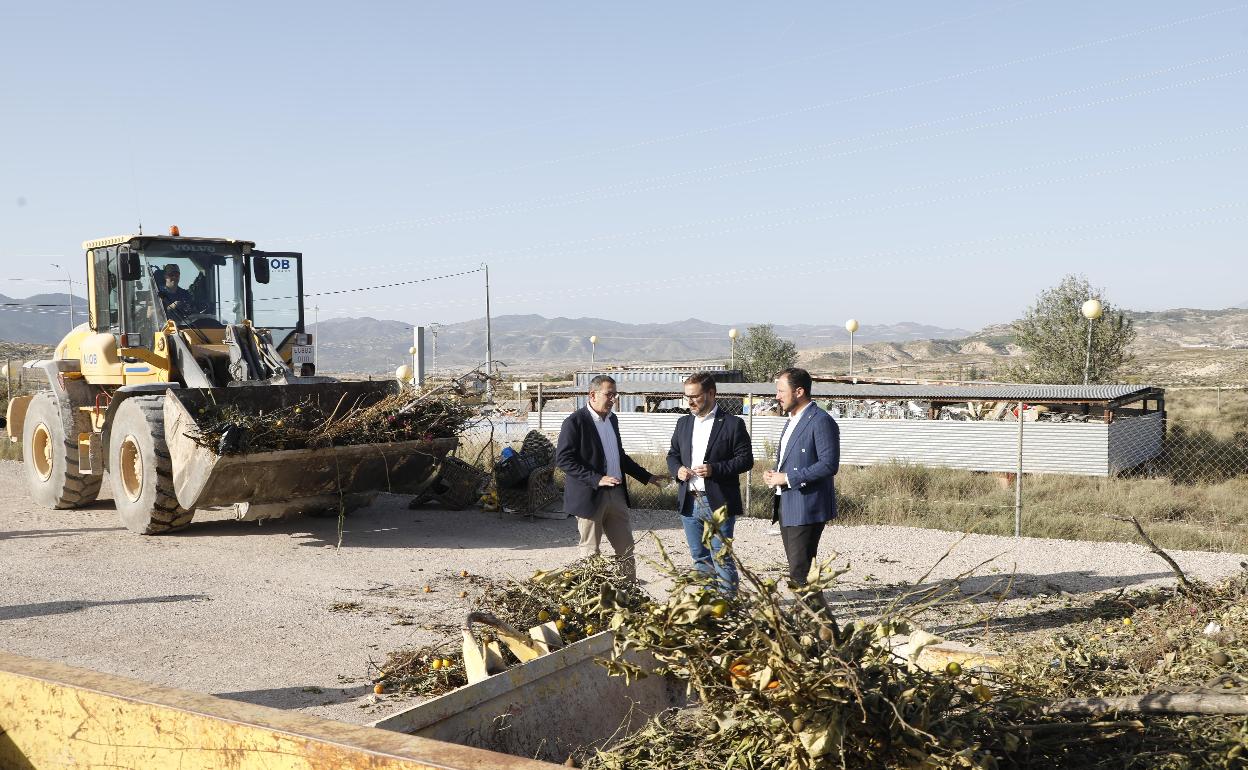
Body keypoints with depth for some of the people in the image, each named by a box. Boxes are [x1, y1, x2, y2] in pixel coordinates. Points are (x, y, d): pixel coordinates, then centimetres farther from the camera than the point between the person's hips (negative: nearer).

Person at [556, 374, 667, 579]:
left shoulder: (612, 419, 13)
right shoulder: (575, 422, -13)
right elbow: (563, 458, -19)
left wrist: (647, 477, 20)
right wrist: (597, 479, -25)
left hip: (616, 494, 7)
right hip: (590, 496, -7)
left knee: (626, 548, 10)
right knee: (590, 551, 3)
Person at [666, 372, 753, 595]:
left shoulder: (732, 424, -5)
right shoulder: (683, 423, 13)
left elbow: (745, 459, -7)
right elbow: (672, 454, 20)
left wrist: (714, 469, -19)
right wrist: (677, 469, -3)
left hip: (718, 503, -6)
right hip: (689, 501, 6)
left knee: (721, 558, -3)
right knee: (700, 557, 13)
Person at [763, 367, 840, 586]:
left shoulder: (821, 421, -13)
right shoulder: (792, 420, 18)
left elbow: (829, 464, -20)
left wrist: (788, 478, -19)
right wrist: (775, 475, 7)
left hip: (807, 508, -10)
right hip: (786, 505, 10)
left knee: (800, 572, -10)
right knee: (795, 568, 12)